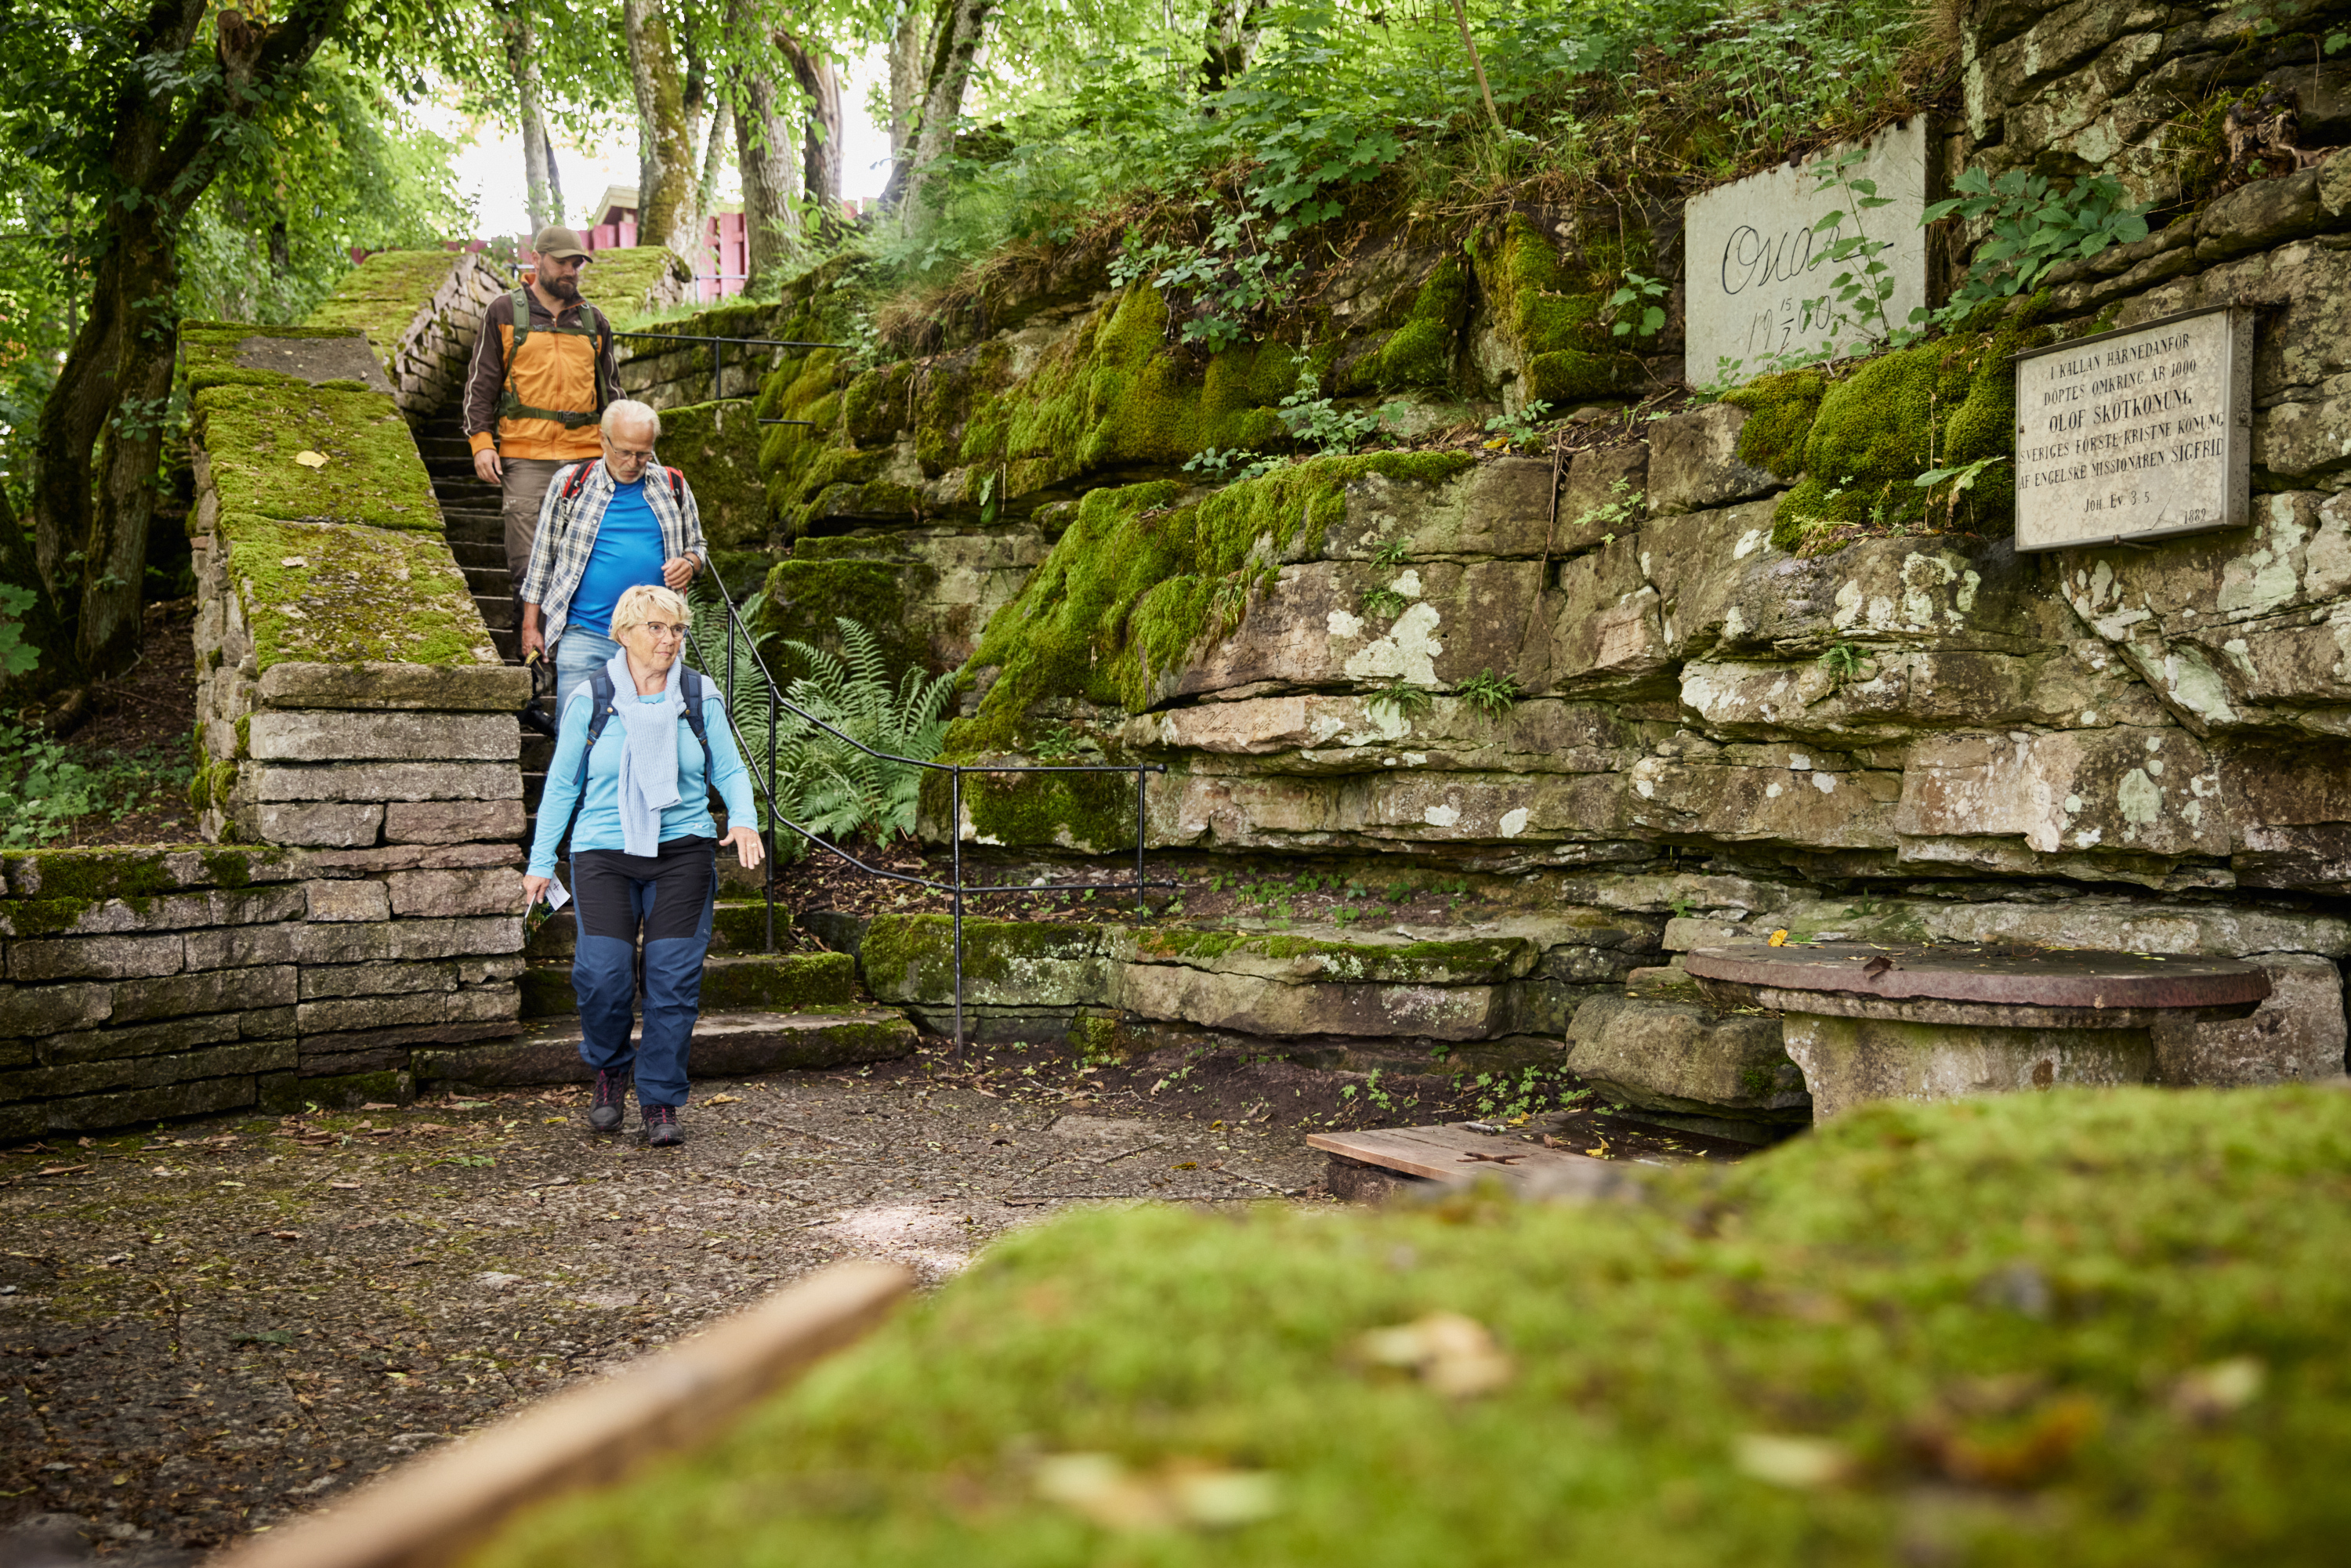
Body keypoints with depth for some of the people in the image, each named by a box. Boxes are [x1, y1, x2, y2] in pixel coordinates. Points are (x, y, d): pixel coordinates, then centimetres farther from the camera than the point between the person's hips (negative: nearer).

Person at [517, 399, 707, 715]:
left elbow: (697, 544, 20)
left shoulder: (672, 486, 7)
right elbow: (543, 555, 10)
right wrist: (530, 626, 9)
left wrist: (689, 563, -5)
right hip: (585, 635, -1)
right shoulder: (571, 483, 3)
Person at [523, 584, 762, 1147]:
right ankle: (610, 1068, 17)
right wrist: (541, 862, 9)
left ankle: (660, 1104, 9)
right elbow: (562, 784, 10)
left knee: (674, 978, -5)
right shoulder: (589, 701, 3)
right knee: (601, 974, -13)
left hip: (683, 852, 1)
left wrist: (744, 820, -9)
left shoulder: (701, 698, 6)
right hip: (604, 854, -1)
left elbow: (729, 770, 11)